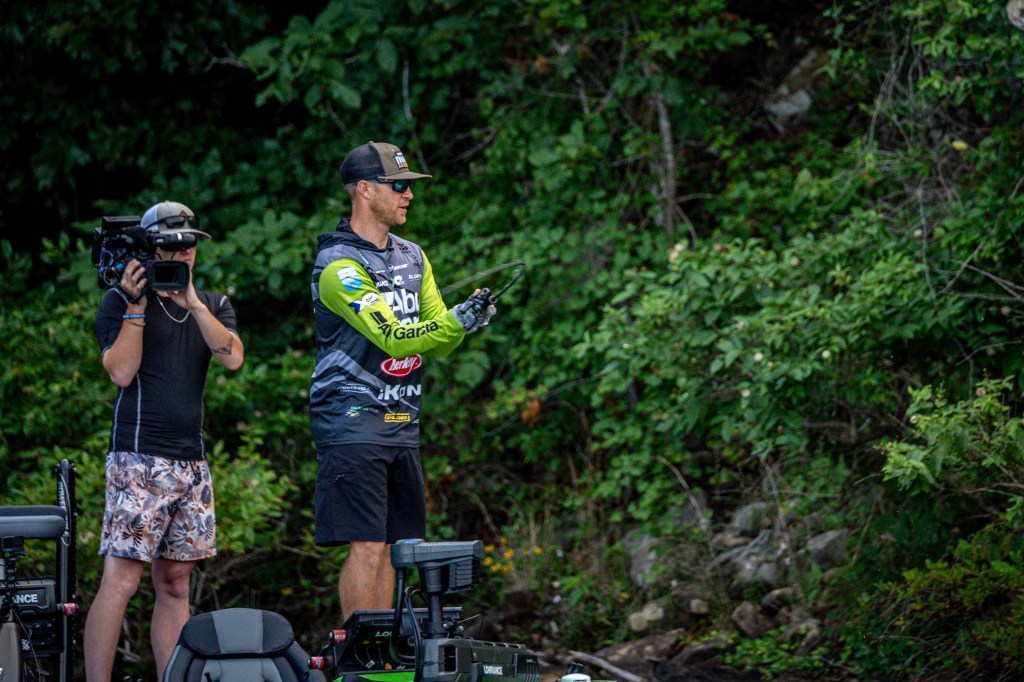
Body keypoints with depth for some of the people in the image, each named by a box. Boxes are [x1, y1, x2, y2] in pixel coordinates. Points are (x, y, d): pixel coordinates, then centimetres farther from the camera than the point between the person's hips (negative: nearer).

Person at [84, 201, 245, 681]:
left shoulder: (214, 306, 15)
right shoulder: (120, 301, 2)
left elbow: (233, 358, -4)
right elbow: (121, 370, -10)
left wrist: (192, 302, -11)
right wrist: (137, 305, -13)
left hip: (191, 461, 5)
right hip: (138, 458, -5)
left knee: (175, 584, 6)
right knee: (121, 579, -12)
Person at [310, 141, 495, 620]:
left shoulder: (412, 257, 16)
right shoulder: (339, 267, -12)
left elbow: (436, 345, 13)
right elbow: (393, 338, -21)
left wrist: (466, 323, -8)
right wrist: (455, 322, -32)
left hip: (401, 424, 8)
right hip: (352, 423, -8)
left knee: (392, 547, 8)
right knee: (366, 547, -11)